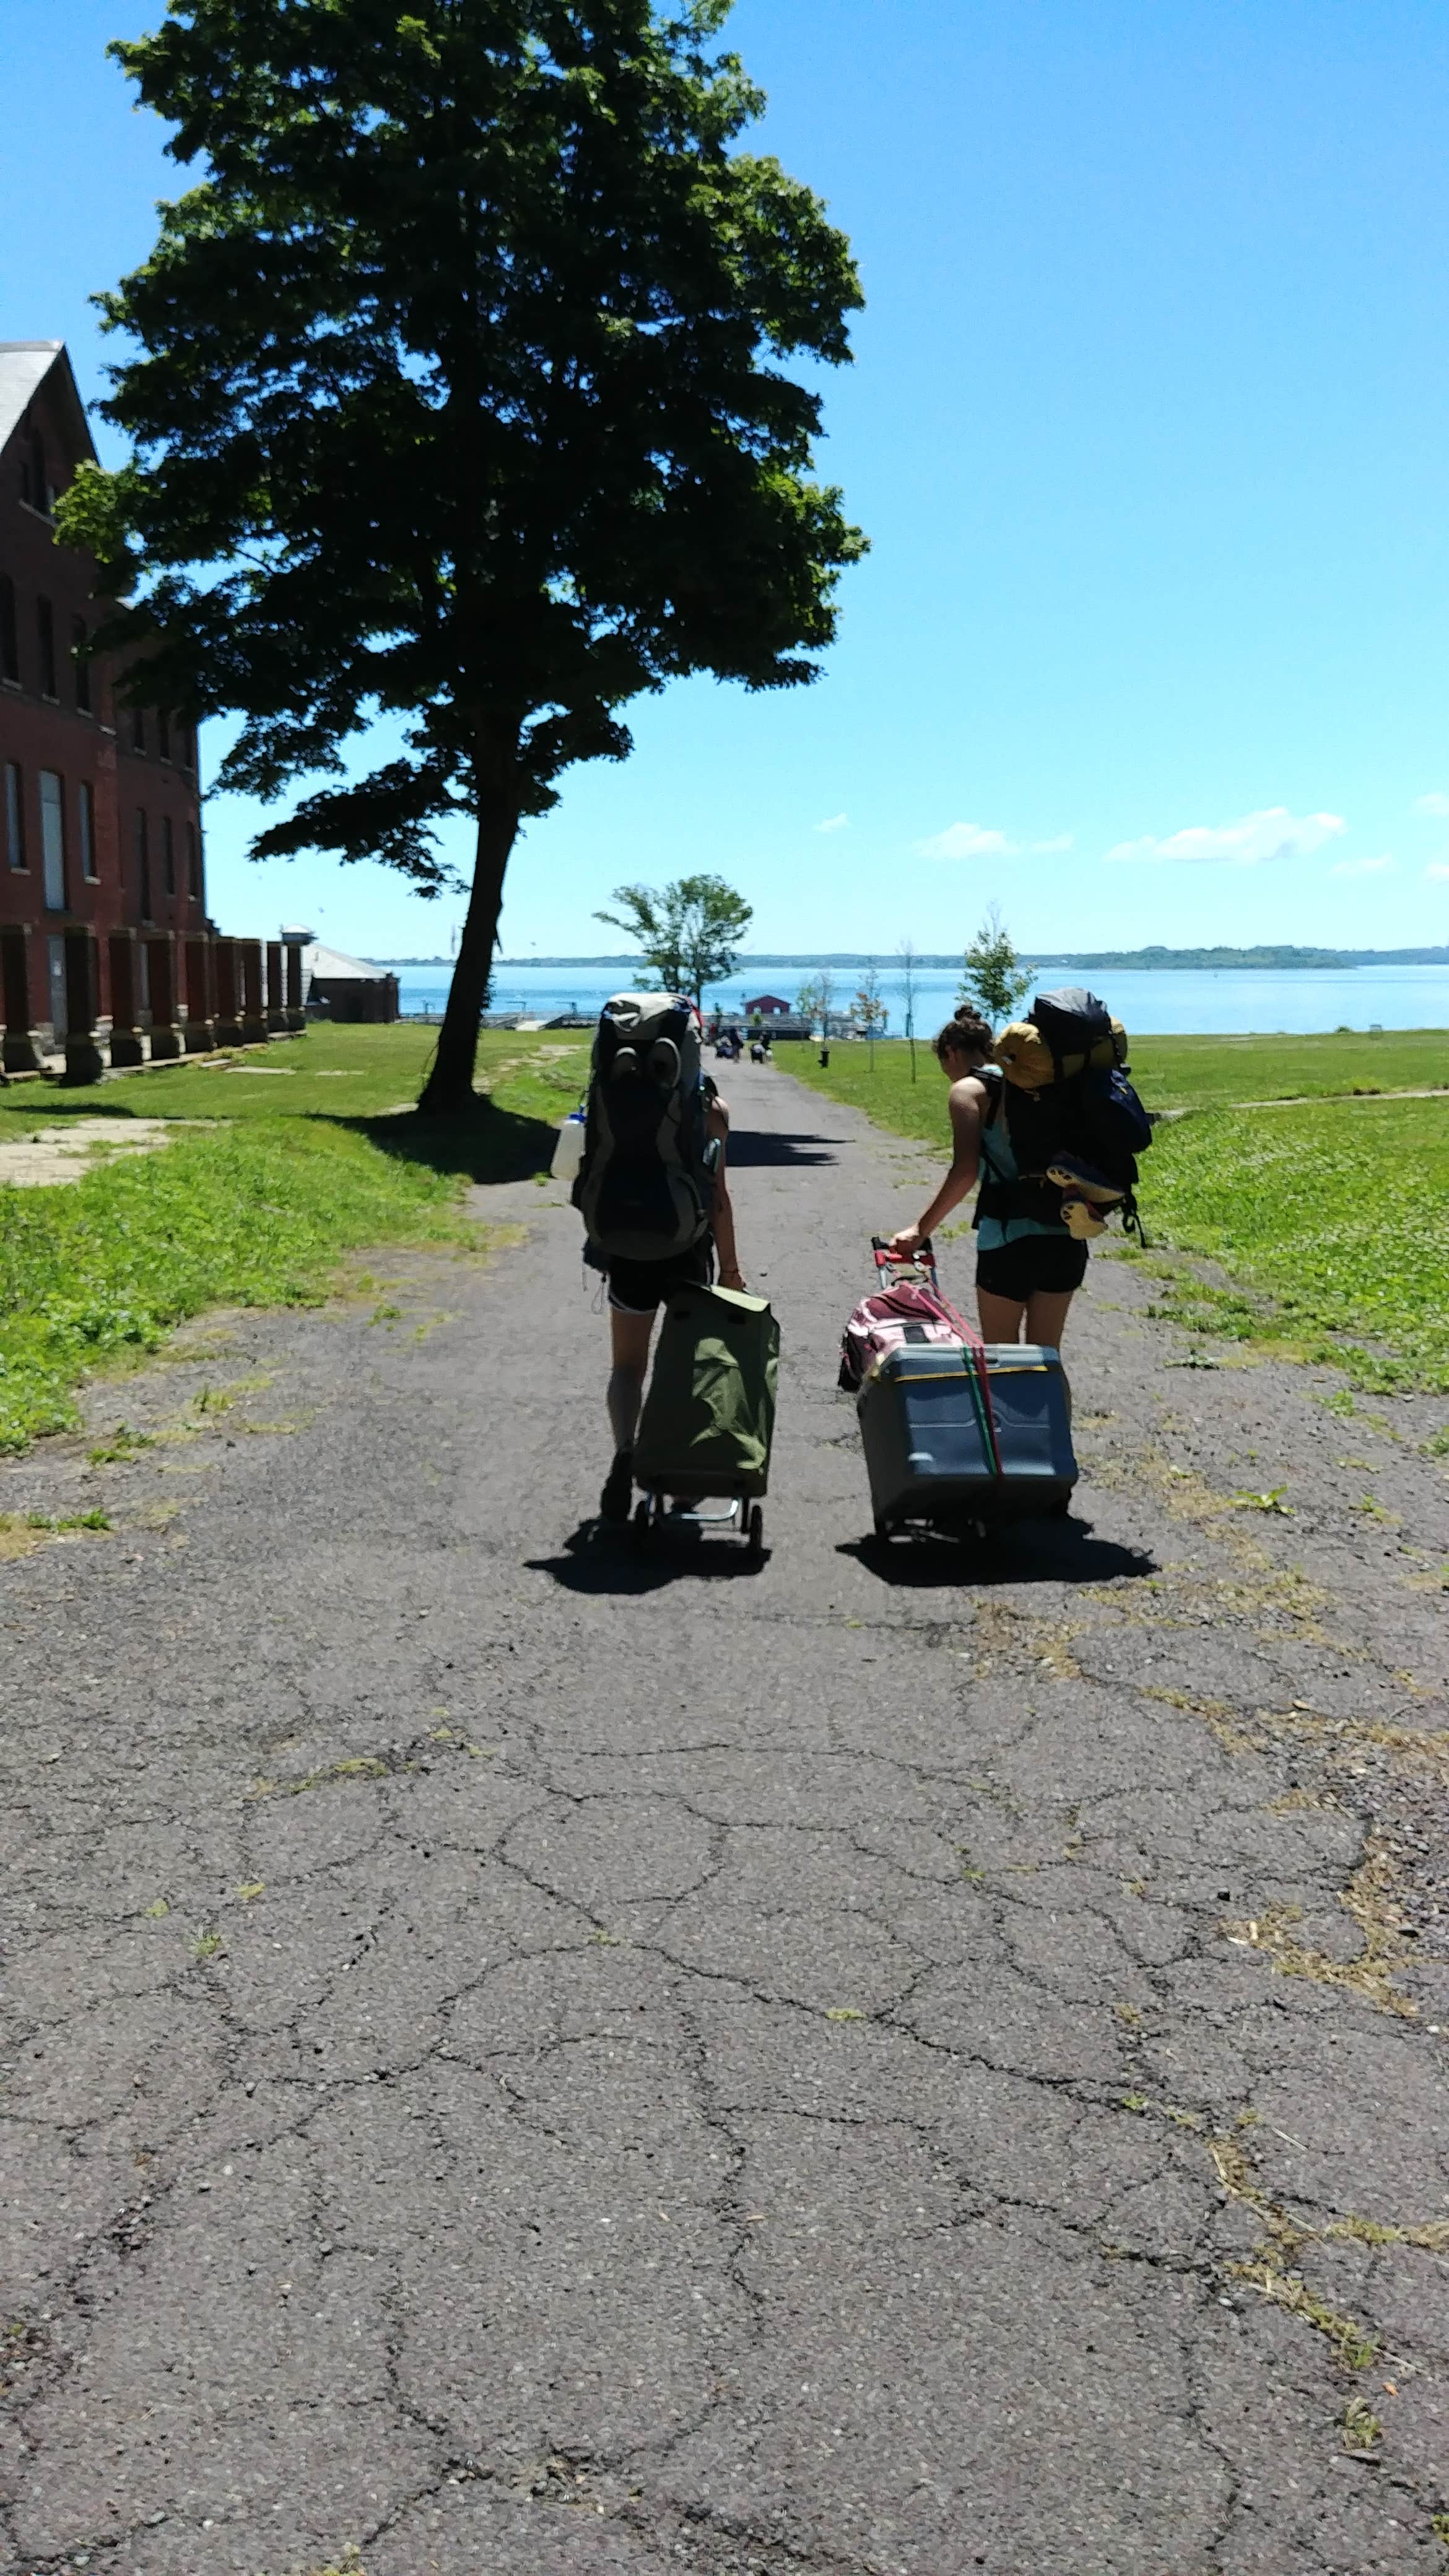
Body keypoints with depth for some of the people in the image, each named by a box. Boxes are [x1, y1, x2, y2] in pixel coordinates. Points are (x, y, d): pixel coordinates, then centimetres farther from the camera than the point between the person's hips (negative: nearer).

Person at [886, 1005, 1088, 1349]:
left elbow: (965, 1172, -13)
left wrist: (921, 1230, -6)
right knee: (1046, 1357, 16)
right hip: (1065, 1236, 6)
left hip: (1009, 1237, -6)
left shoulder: (968, 1090, -2)